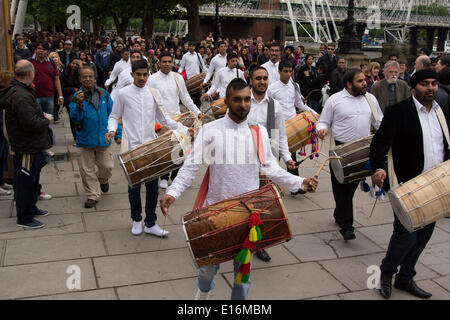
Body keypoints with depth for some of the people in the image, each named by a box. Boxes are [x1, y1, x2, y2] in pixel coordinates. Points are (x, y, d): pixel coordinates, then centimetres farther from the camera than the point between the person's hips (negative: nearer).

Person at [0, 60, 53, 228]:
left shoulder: (18, 91, 9)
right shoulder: (21, 96, -25)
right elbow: (30, 123, -29)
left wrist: (41, 116, 5)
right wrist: (47, 121, -13)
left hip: (32, 146, 11)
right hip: (27, 147, -11)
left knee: (32, 178, 23)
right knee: (25, 181, 1)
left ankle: (31, 208, 40)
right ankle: (24, 218, 14)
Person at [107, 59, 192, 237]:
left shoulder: (153, 93, 7)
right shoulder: (123, 94, 0)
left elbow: (163, 118, 12)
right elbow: (114, 116, 8)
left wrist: (185, 129, 1)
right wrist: (112, 129, -14)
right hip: (132, 147, -2)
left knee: (152, 185, 4)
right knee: (134, 186, 9)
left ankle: (150, 224, 15)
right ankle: (136, 220, 28)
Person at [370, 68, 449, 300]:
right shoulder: (399, 112, -8)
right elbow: (380, 142, -14)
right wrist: (379, 168, -30)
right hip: (407, 186, -6)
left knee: (423, 235, 12)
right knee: (406, 234, -4)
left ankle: (405, 277, 30)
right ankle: (386, 272, 22)